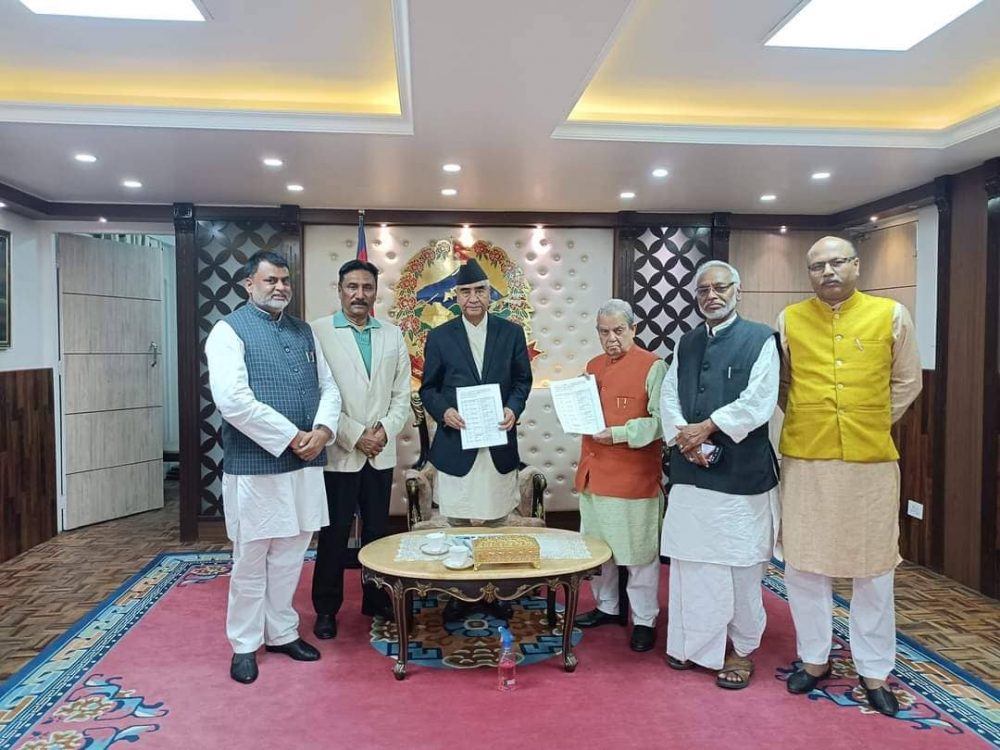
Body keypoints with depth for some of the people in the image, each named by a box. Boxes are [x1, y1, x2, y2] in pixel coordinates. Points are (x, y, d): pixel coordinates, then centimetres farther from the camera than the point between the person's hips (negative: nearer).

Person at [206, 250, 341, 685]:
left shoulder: (303, 331, 13)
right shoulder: (230, 330, -6)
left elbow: (328, 387, 12)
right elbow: (233, 401, -18)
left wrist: (322, 430, -7)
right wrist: (292, 437, -16)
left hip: (305, 465, 6)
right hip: (255, 466, -5)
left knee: (290, 555, 15)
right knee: (251, 559, 7)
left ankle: (281, 633, 32)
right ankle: (244, 644, 24)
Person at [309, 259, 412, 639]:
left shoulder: (392, 335, 8)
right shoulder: (318, 332, -5)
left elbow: (402, 394, 8)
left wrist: (385, 430, -7)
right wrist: (354, 435, -14)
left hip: (381, 454, 4)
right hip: (338, 453, -4)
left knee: (378, 530, 13)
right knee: (334, 533, 7)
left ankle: (377, 601, 28)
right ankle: (326, 609, 21)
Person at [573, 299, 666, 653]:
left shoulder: (652, 366, -9)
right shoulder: (593, 366, 12)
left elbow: (660, 420, -16)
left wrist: (620, 433, -23)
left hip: (634, 476, -7)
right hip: (594, 472, 7)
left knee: (639, 551, 4)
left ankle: (644, 620, 19)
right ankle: (606, 607, 34)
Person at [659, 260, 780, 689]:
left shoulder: (760, 339, -3)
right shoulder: (686, 343, 12)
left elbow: (758, 402, -13)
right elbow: (669, 397, 7)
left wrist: (707, 428, -13)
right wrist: (684, 438, -10)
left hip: (741, 472, -4)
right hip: (690, 470, 5)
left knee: (740, 565, 4)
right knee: (689, 560, 11)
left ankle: (741, 649, 22)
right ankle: (692, 642, 27)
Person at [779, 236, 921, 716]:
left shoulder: (891, 315, 0)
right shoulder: (790, 319, 2)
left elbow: (907, 383, 10)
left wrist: (870, 425, 9)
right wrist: (808, 422, 11)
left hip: (870, 461, -1)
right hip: (804, 460, 1)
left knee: (873, 570, 8)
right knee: (803, 565, 8)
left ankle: (874, 671, 24)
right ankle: (814, 658, 26)